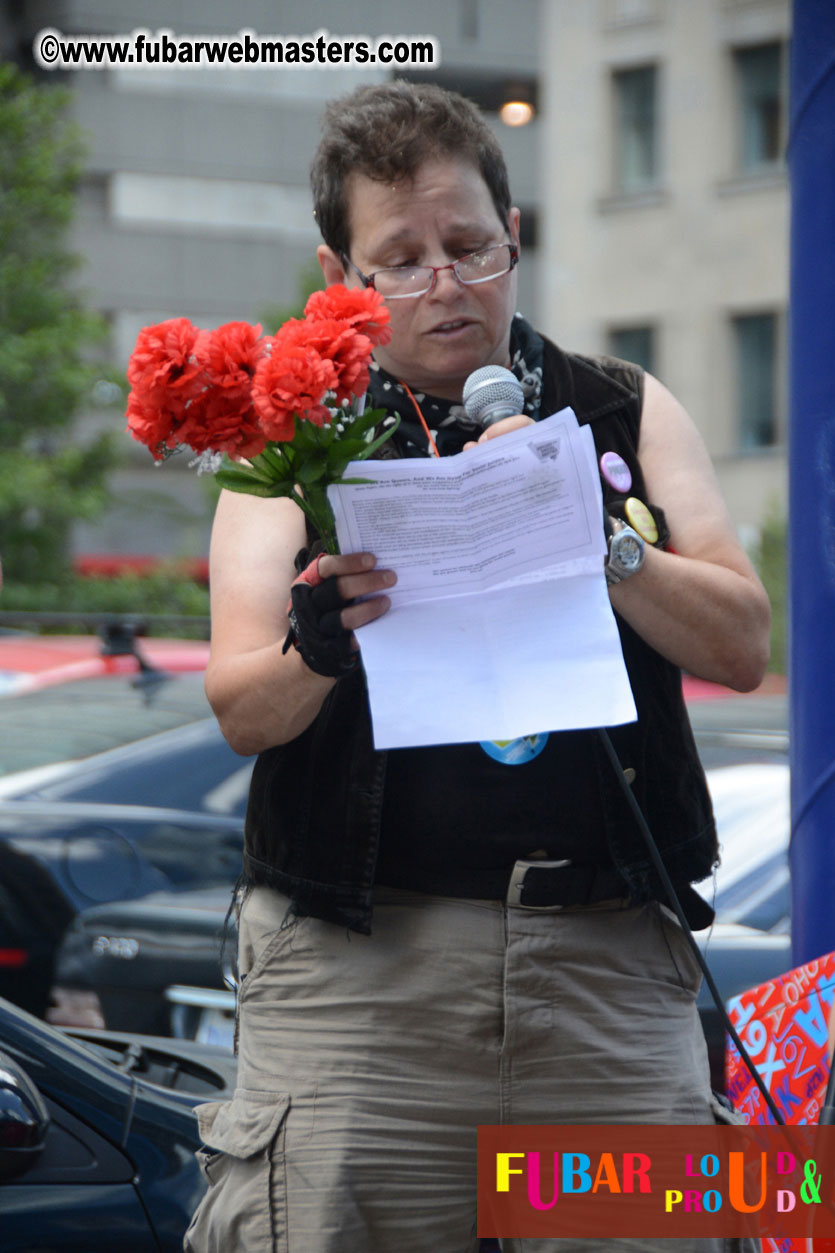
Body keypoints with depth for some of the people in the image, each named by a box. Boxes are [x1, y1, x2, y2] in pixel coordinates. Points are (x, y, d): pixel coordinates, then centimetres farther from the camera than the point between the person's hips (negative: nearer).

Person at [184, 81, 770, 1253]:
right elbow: (240, 705, -1)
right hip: (357, 962, -1)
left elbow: (741, 647, 3)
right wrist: (314, 656, -24)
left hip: (608, 963, 1)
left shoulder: (628, 414, 14)